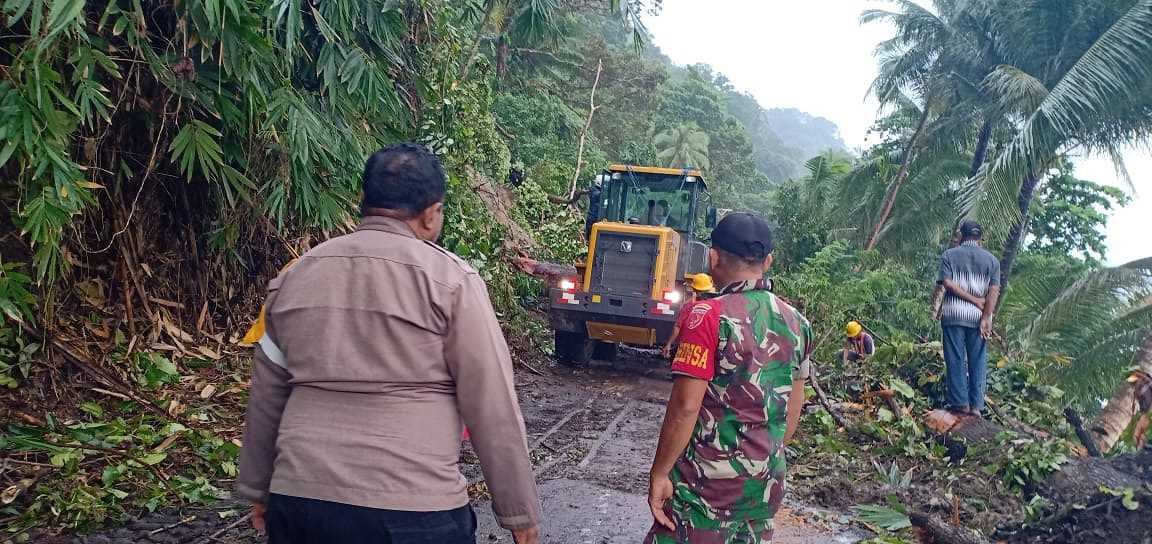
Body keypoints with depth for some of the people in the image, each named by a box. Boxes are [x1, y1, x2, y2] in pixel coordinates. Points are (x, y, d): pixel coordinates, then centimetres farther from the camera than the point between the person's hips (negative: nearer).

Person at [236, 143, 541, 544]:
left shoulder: (296, 275, 7)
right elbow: (492, 409, -8)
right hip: (413, 510, -4)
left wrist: (258, 488, 24)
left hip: (296, 501, 5)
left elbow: (266, 396, 14)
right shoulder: (450, 279, -8)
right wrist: (520, 511, 0)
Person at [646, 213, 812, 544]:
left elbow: (685, 406, -21)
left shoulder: (709, 317, -18)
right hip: (767, 482, 6)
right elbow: (793, 408, 11)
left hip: (710, 481, -6)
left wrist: (659, 473, -12)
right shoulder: (796, 322, 3)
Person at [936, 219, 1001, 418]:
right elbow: (994, 291, -2)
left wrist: (975, 300, -6)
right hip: (978, 316, 2)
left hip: (953, 314, -2)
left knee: (956, 359, 3)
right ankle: (976, 405, 7)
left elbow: (947, 283, -9)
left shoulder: (949, 255, 4)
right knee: (978, 361, 7)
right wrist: (986, 317, -6)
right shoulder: (991, 260, 8)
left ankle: (960, 403, 4)